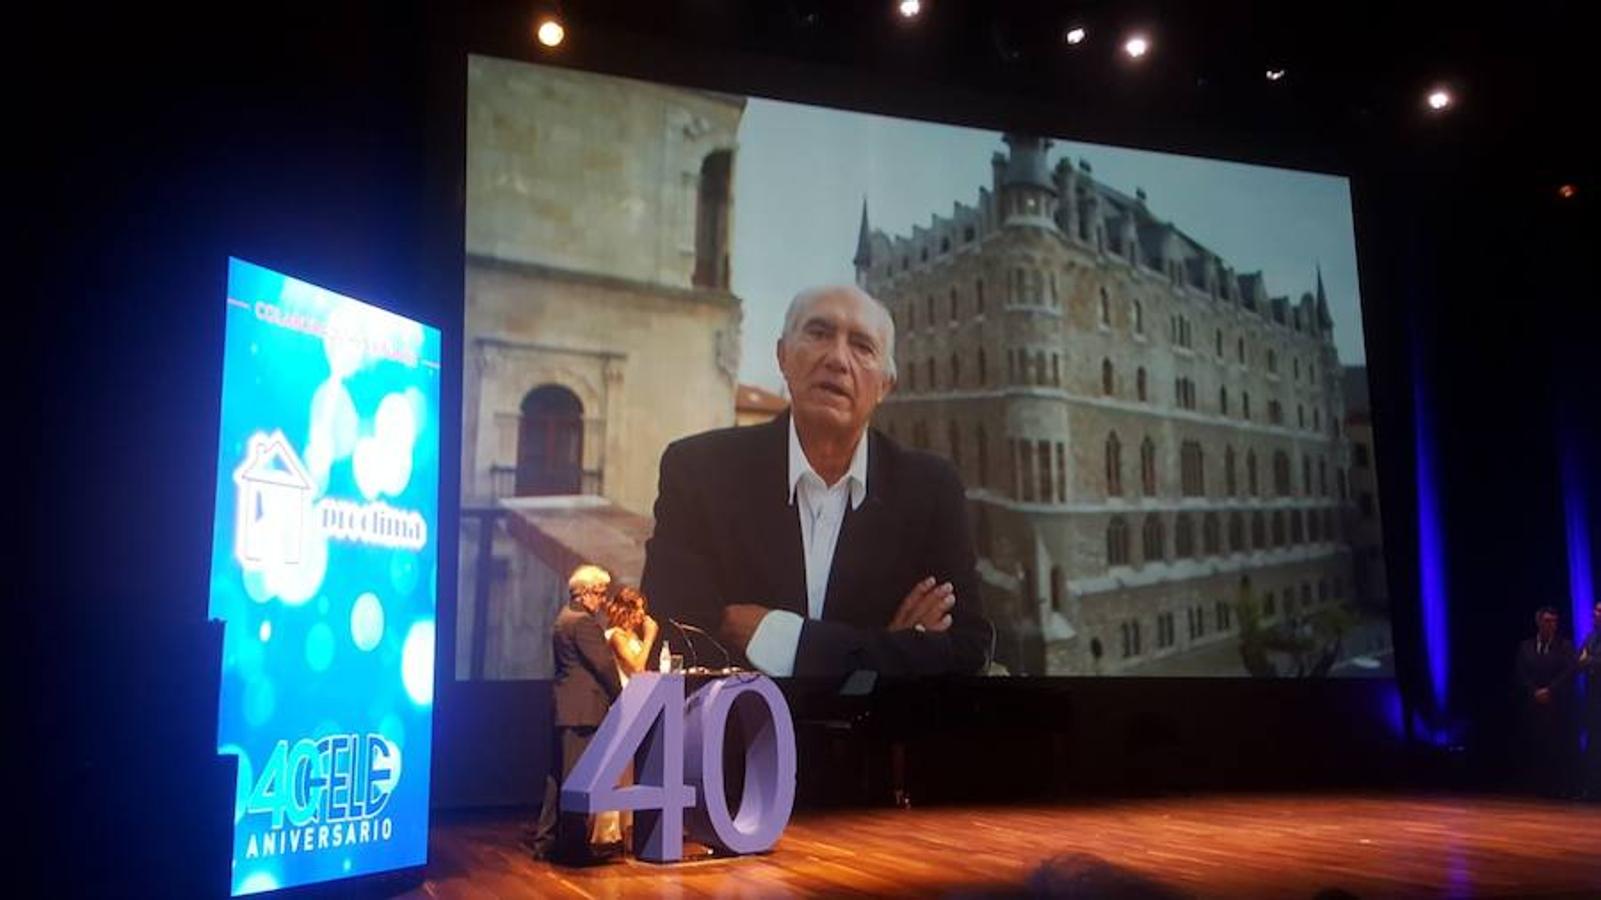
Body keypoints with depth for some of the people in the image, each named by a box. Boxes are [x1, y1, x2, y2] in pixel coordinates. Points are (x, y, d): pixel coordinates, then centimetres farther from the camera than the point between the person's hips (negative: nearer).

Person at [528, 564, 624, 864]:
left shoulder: (564, 618, 18)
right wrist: (618, 696, -1)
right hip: (583, 708, -10)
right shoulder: (583, 622, -14)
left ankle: (546, 840, 19)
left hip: (564, 707, 10)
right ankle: (573, 845, 0)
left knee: (560, 774, 14)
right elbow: (604, 664, -16)